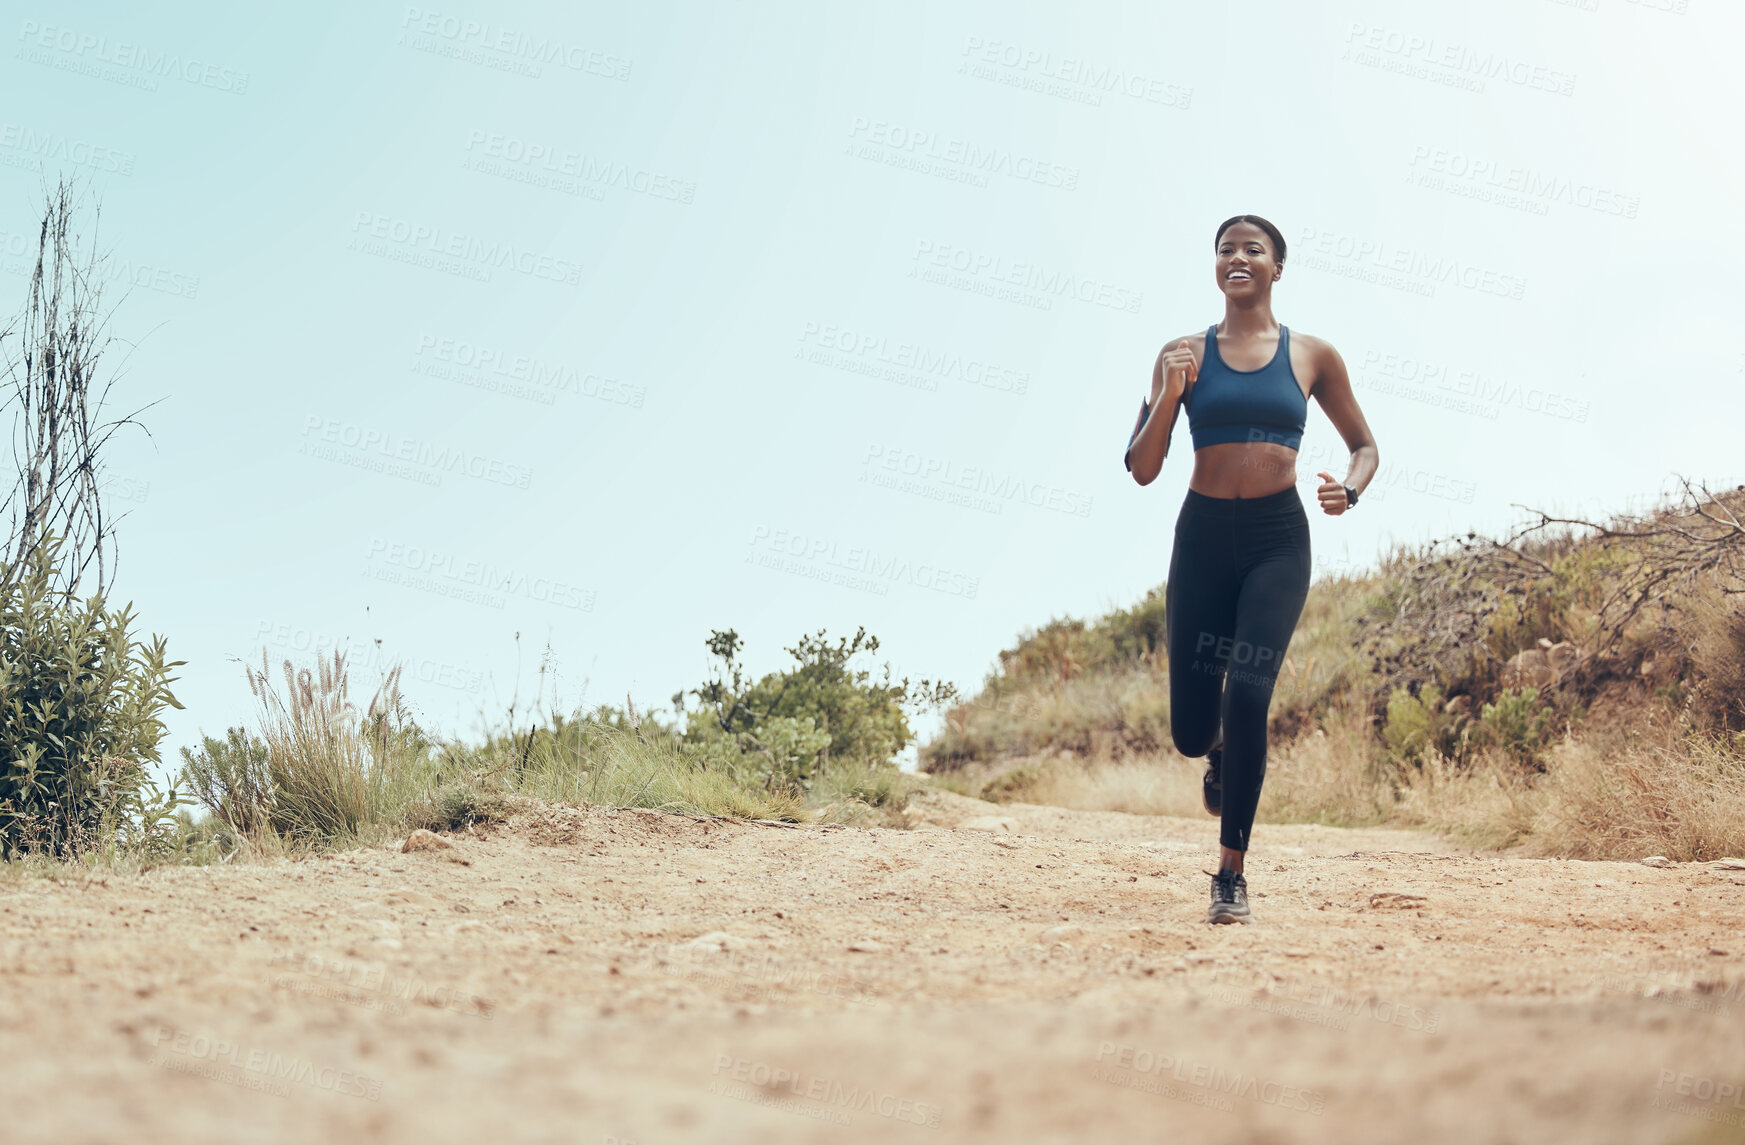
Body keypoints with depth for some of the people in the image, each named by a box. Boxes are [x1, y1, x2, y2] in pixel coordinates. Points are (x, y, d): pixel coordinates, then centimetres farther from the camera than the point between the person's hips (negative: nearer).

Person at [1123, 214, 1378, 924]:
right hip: (1202, 535, 1)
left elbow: (1365, 445, 16)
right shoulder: (1183, 355, 5)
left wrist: (1348, 489, -6)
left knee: (1247, 692, -19)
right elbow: (1142, 469, 3)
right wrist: (1169, 396, -12)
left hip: (1277, 540, -1)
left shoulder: (1312, 356, 6)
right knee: (1189, 730, 2)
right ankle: (1220, 749, 43)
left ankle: (1231, 876, -8)